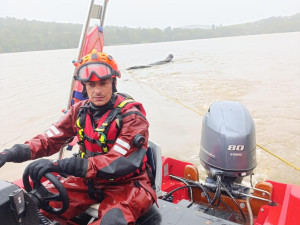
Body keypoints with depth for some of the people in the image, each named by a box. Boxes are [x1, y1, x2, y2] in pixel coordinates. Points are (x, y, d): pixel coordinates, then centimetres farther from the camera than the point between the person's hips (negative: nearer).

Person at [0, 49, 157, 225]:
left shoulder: (131, 116, -19)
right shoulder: (80, 111, 0)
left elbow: (116, 163, -28)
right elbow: (50, 140, 0)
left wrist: (60, 165, -35)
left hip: (127, 185, -5)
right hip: (90, 180, 6)